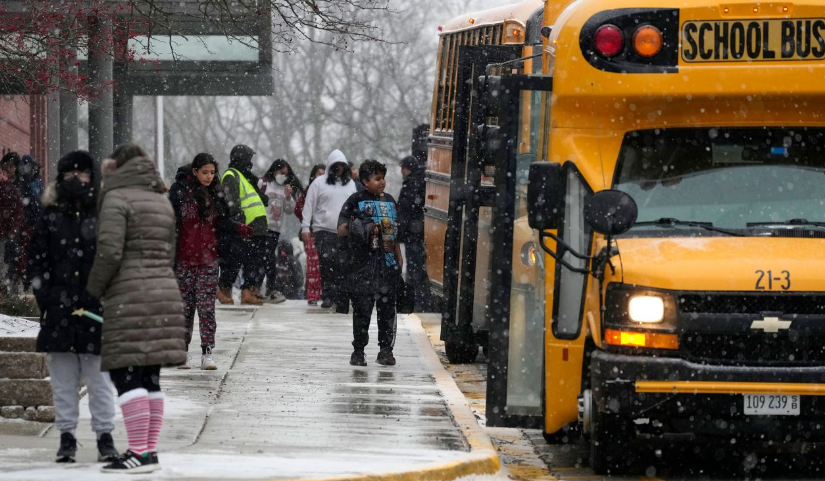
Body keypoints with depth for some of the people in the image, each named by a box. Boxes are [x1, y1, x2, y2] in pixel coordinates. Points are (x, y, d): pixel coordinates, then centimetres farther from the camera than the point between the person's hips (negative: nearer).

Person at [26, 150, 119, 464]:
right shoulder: (50, 218, 9)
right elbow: (36, 262, 10)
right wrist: (45, 294, -1)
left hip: (97, 309, -2)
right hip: (60, 310, 2)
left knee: (99, 379, 0)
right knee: (63, 378, 5)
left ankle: (105, 437, 6)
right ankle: (66, 436, 12)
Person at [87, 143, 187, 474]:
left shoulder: (117, 198, -7)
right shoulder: (161, 200, 18)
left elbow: (110, 251, -14)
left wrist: (95, 290, -2)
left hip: (130, 297, -8)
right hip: (165, 292, 8)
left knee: (126, 375, -8)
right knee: (149, 378, 11)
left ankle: (139, 452, -14)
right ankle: (150, 450, 11)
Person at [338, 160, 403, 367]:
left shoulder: (389, 201, 17)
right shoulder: (356, 201, 1)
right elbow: (341, 229, -2)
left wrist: (399, 257, 18)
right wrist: (363, 228, -17)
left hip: (388, 263, 4)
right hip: (363, 262, -4)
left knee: (387, 307, 3)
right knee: (362, 307, -3)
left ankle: (386, 350, 7)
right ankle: (358, 351, 3)